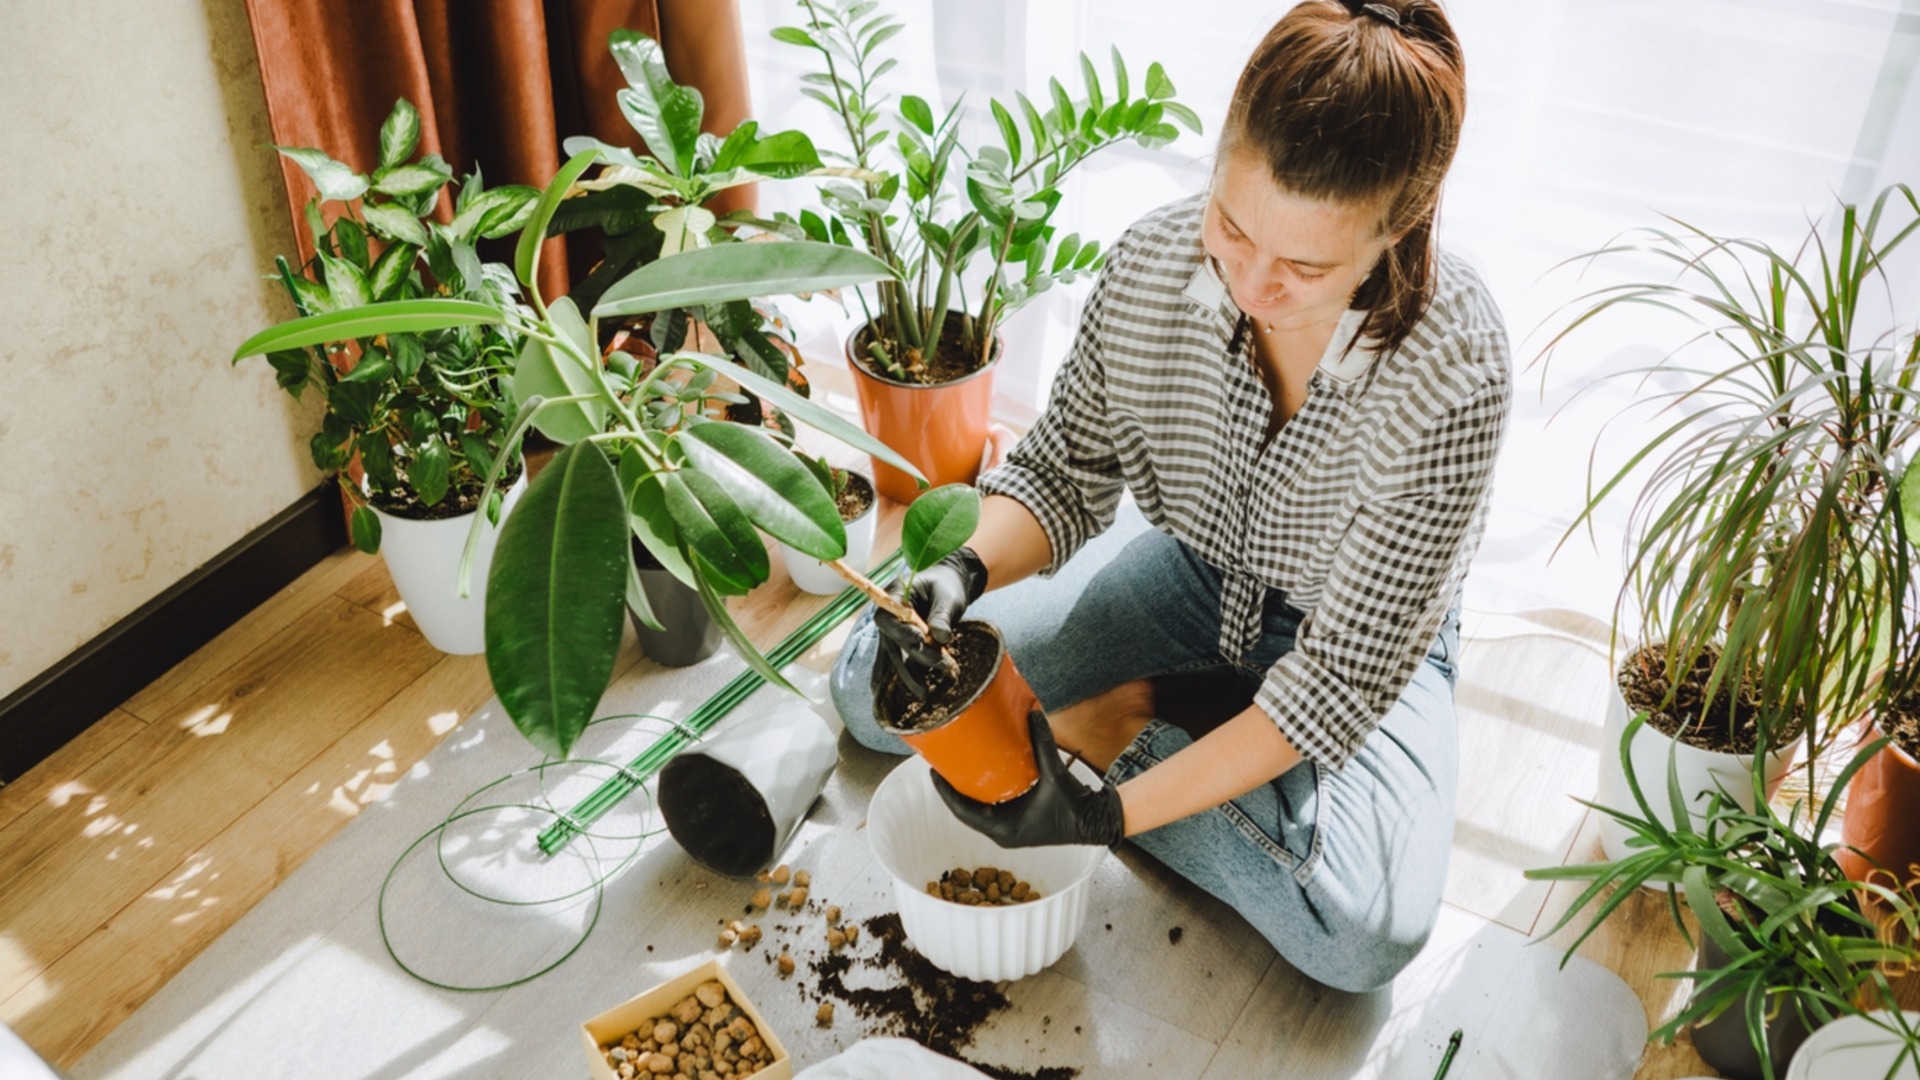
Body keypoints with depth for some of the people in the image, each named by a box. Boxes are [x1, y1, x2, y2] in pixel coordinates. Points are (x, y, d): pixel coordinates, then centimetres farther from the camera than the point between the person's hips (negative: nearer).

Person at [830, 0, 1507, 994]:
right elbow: (1066, 471, -9)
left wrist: (1110, 814, -34)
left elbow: (1347, 673, -29)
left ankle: (1125, 731, -8)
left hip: (1364, 635, -2)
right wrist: (966, 572, -32)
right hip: (1190, 574, 3)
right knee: (874, 684, -6)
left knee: (1367, 932, -29)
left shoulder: (1452, 376, -35)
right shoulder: (1152, 262, -23)